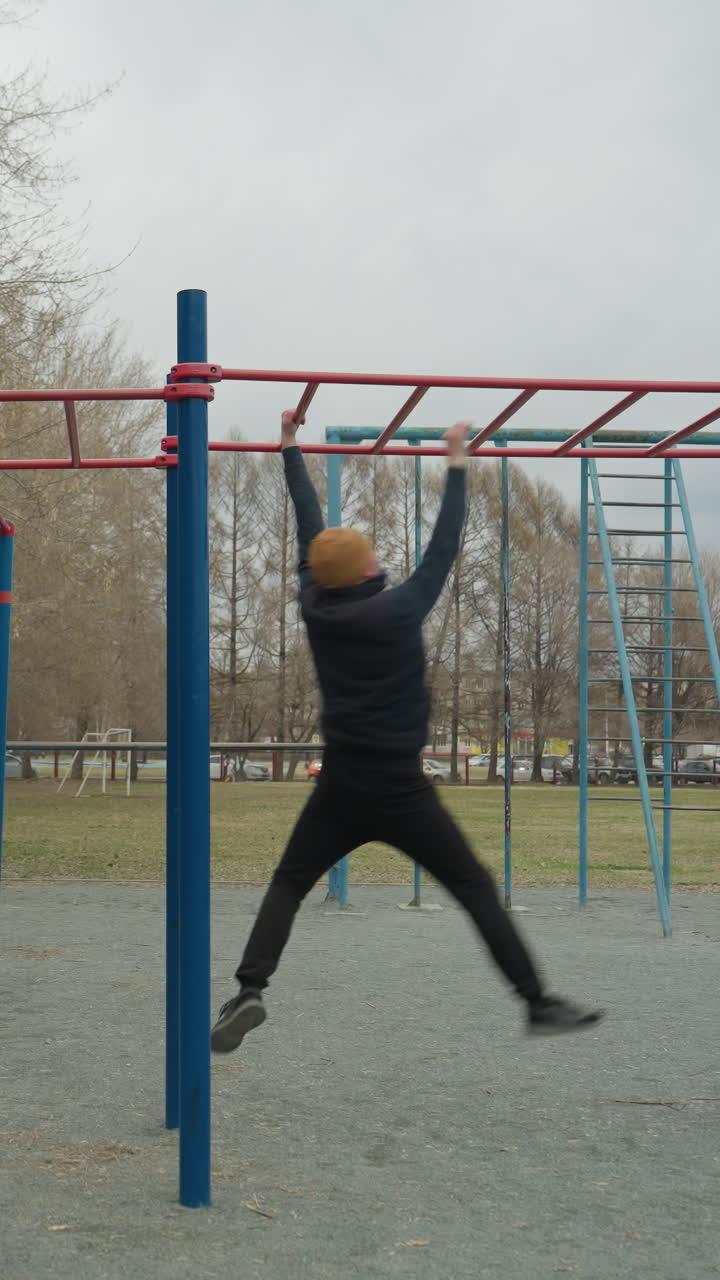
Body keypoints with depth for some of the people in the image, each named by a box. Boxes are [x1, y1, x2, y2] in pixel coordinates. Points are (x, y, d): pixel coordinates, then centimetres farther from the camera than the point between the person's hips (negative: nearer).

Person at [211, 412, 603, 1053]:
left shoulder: (315, 607, -1)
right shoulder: (400, 610, -13)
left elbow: (309, 526, 8)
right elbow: (443, 550, -5)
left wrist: (290, 449, 19)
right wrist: (457, 466, 2)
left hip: (340, 783, 3)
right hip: (400, 789, -3)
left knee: (288, 885, 14)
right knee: (477, 890, 6)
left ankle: (250, 989, -7)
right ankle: (540, 1004, 6)